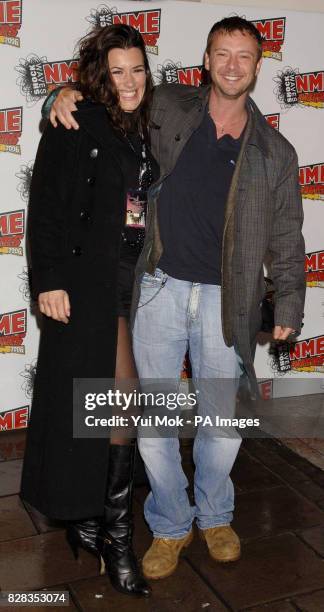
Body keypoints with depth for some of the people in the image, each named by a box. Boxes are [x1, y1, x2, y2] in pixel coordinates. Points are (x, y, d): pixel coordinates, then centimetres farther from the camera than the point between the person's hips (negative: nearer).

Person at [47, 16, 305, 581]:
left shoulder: (274, 153, 5)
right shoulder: (167, 109, 5)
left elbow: (286, 240, 8)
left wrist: (288, 306, 2)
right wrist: (67, 95, -1)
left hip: (222, 298, 0)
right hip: (160, 288, 0)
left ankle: (214, 517, 34)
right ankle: (170, 526, 25)